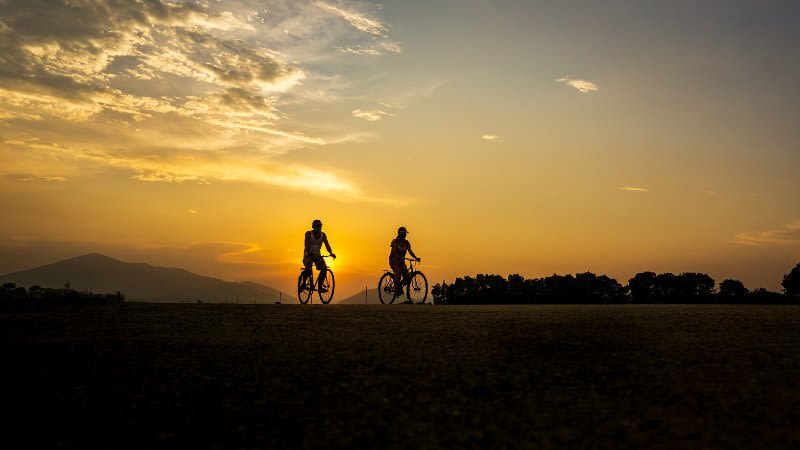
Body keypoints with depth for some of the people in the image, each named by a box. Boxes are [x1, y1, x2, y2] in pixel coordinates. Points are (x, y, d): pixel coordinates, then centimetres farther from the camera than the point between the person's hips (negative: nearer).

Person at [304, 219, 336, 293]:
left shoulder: (323, 235, 1)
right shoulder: (308, 233, -10)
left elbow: (327, 244, -8)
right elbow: (306, 244, -24)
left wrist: (331, 253, -26)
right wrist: (309, 252, -43)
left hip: (317, 255, 4)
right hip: (308, 255, -4)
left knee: (324, 268, -18)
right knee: (308, 268, -31)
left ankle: (320, 287, -9)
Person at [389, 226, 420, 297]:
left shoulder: (406, 242, 6)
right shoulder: (394, 241, -10)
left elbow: (410, 251, -2)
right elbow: (394, 251, -24)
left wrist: (416, 258, -19)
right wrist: (399, 257, -43)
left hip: (401, 262, 5)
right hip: (394, 261, -5)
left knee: (406, 275, -14)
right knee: (398, 273, -29)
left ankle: (400, 287, 11)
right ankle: (396, 291, -21)